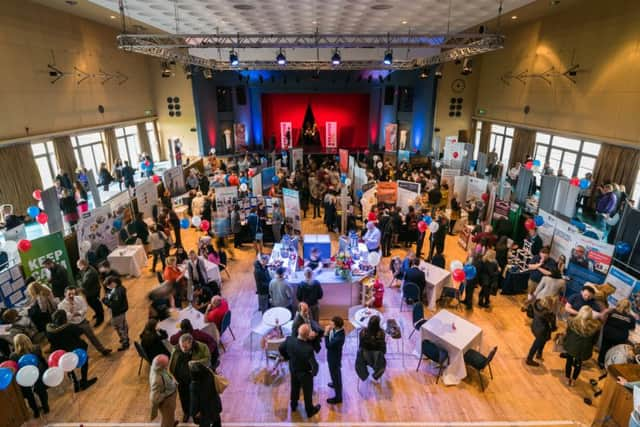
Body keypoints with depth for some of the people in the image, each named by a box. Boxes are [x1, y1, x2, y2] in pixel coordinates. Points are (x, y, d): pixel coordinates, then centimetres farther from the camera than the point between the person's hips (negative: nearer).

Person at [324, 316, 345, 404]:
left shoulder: (339, 338, -41)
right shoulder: (337, 329, -15)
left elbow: (328, 346, -33)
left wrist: (326, 333, -33)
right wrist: (328, 331, -15)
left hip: (334, 357, -8)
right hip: (333, 355, 8)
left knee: (335, 375, 11)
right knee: (335, 373, 33)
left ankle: (338, 397, 30)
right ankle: (335, 384, 60)